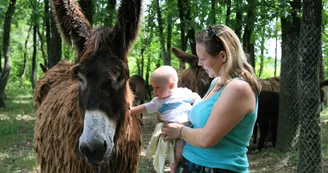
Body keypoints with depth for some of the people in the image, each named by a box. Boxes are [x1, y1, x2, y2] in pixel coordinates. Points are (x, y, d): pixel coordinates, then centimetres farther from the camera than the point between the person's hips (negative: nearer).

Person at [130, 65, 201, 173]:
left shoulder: (184, 93, 6)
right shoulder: (157, 102, 16)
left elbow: (196, 98, 18)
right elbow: (144, 108, 17)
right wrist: (129, 111, 11)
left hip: (189, 126, -1)